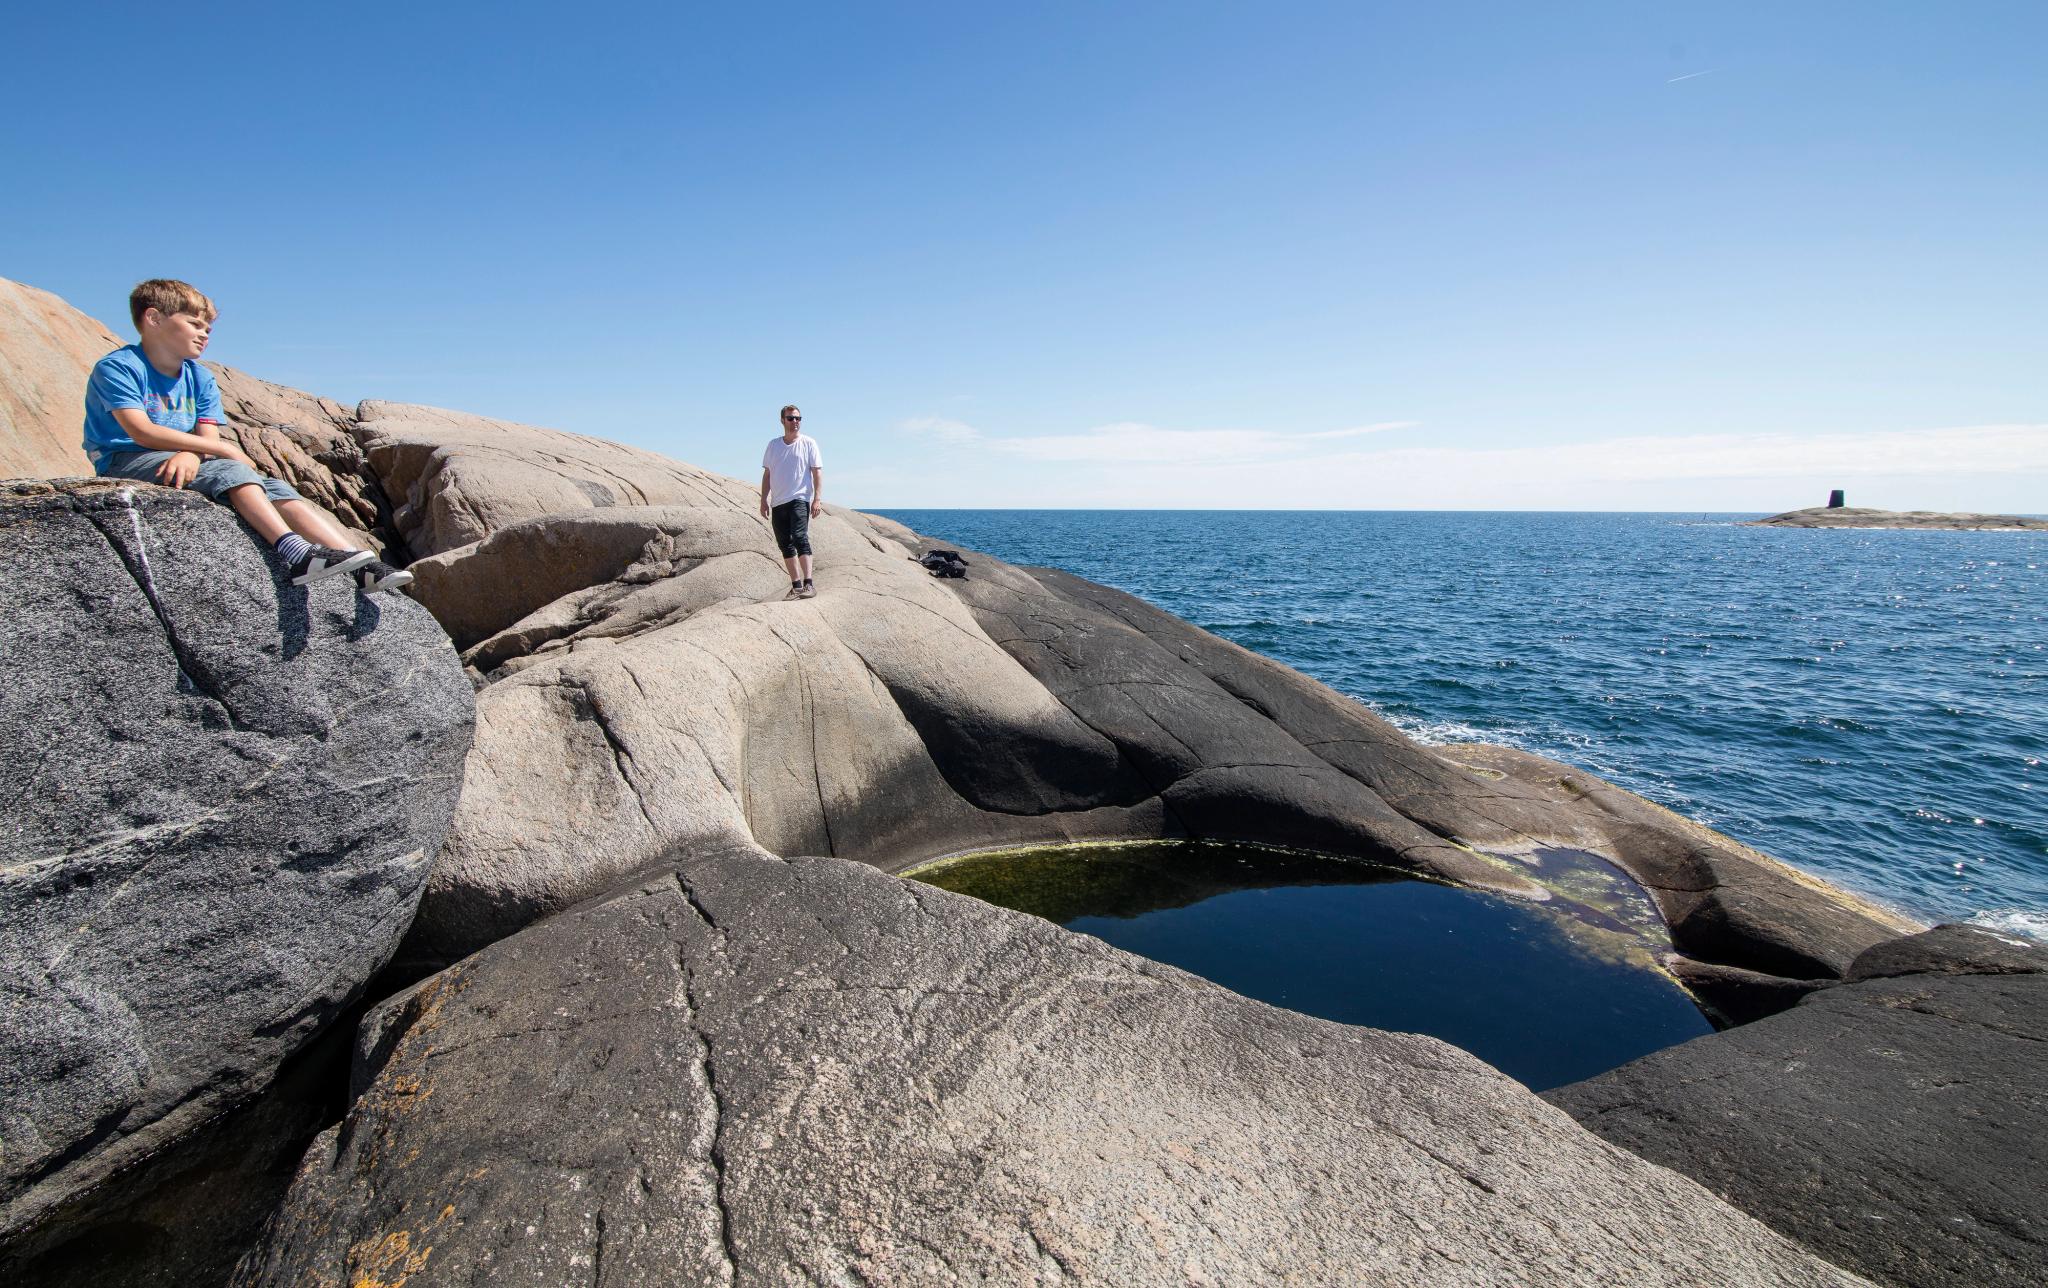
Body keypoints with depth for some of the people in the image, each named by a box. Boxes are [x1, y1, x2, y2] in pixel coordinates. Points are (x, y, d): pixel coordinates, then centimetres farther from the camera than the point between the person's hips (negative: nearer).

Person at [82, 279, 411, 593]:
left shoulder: (200, 379, 15)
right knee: (230, 470, -31)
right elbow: (142, 432, -18)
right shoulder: (116, 367, -5)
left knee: (274, 488, -17)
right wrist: (223, 448, -17)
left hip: (181, 465, 6)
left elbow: (206, 437, 3)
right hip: (125, 463, -6)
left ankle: (359, 564, -34)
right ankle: (297, 553, -50)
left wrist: (190, 454, -22)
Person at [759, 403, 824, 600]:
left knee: (799, 537, -22)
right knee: (785, 545, 6)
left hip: (800, 499, -5)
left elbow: (817, 472, -1)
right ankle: (796, 586, 13)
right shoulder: (773, 444, 15)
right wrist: (764, 500, 11)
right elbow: (767, 474, 18)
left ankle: (809, 583, -22)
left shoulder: (808, 443, 3)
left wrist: (818, 498, -11)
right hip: (777, 503, 5)